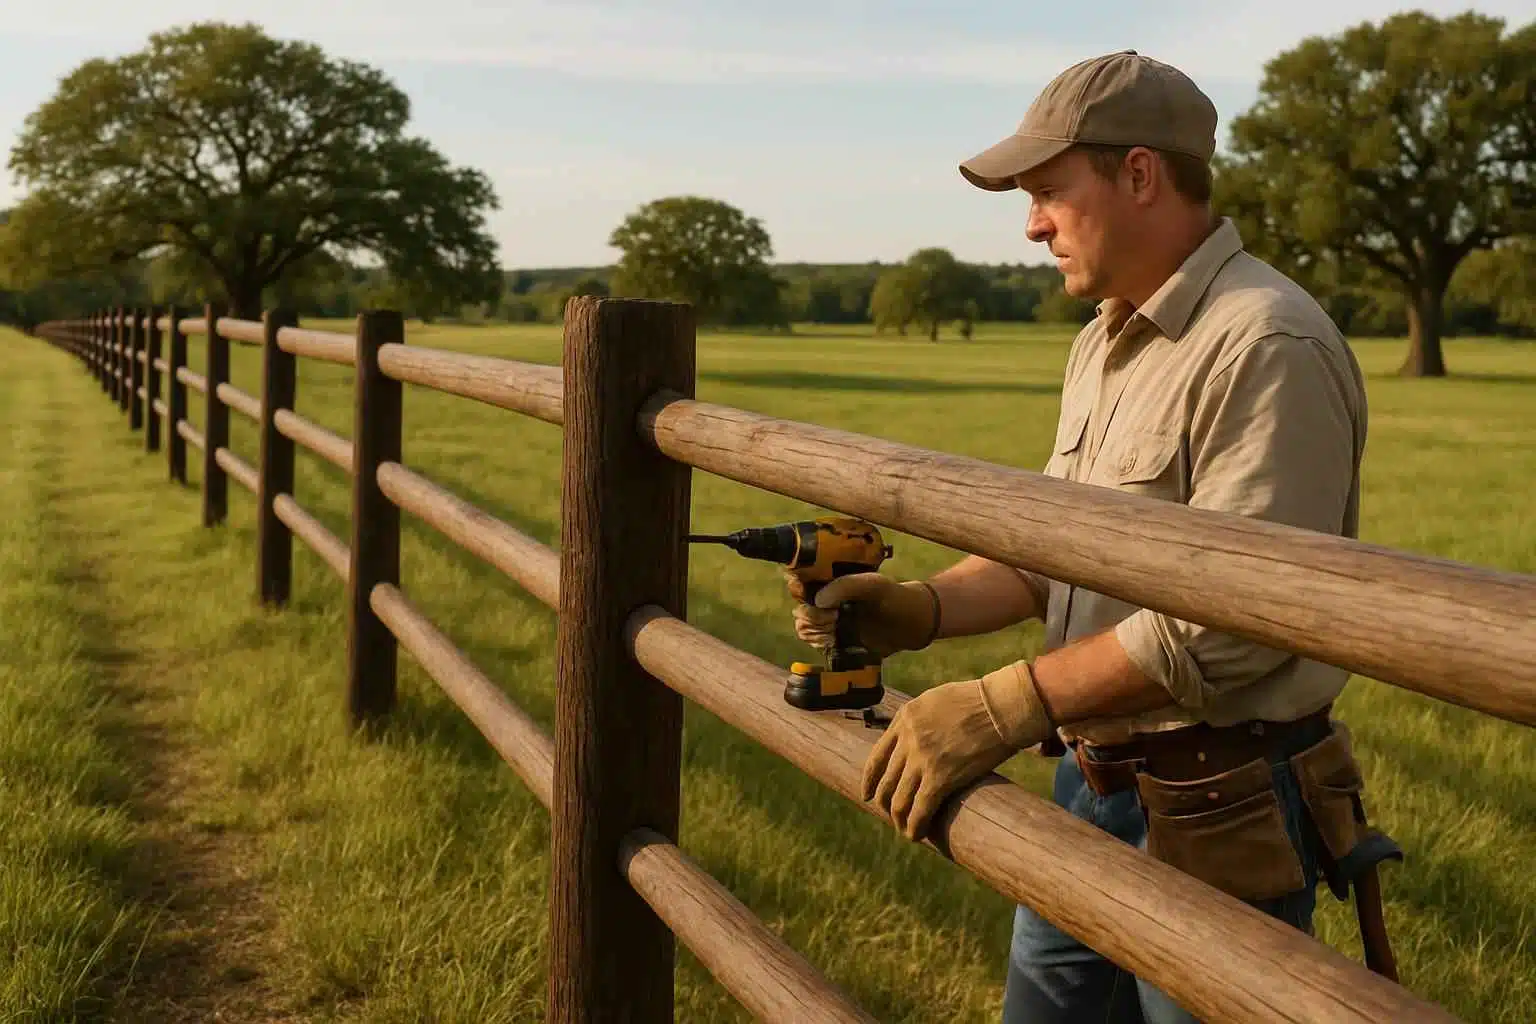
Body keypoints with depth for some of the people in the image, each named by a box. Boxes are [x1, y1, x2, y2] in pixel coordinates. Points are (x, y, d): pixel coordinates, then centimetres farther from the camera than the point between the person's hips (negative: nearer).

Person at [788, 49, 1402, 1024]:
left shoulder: (1268, 348, -20)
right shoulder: (1102, 346, 10)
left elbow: (1226, 621, -26)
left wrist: (1002, 708, -25)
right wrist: (923, 609, -3)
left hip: (1217, 822, -8)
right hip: (1091, 792, 9)